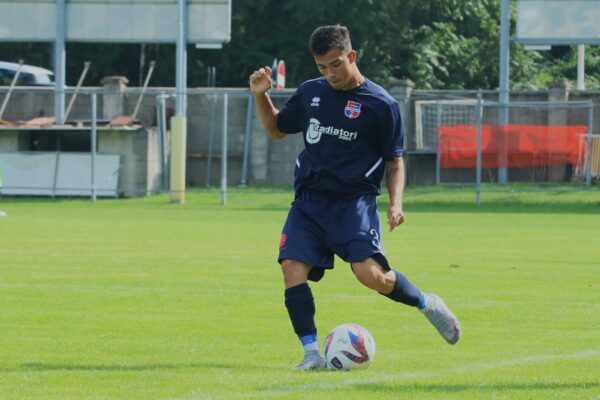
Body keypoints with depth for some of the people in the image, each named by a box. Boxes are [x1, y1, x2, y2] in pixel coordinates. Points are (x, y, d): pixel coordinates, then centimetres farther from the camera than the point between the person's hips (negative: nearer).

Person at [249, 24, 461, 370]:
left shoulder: (381, 104, -3)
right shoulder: (310, 93, 10)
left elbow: (395, 161, 4)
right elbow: (277, 129, 25)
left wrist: (396, 202, -11)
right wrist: (261, 95, 8)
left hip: (354, 199, -4)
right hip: (309, 199, 4)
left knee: (370, 273, -21)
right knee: (292, 267, -16)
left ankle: (427, 304, 8)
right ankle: (312, 354, -9)